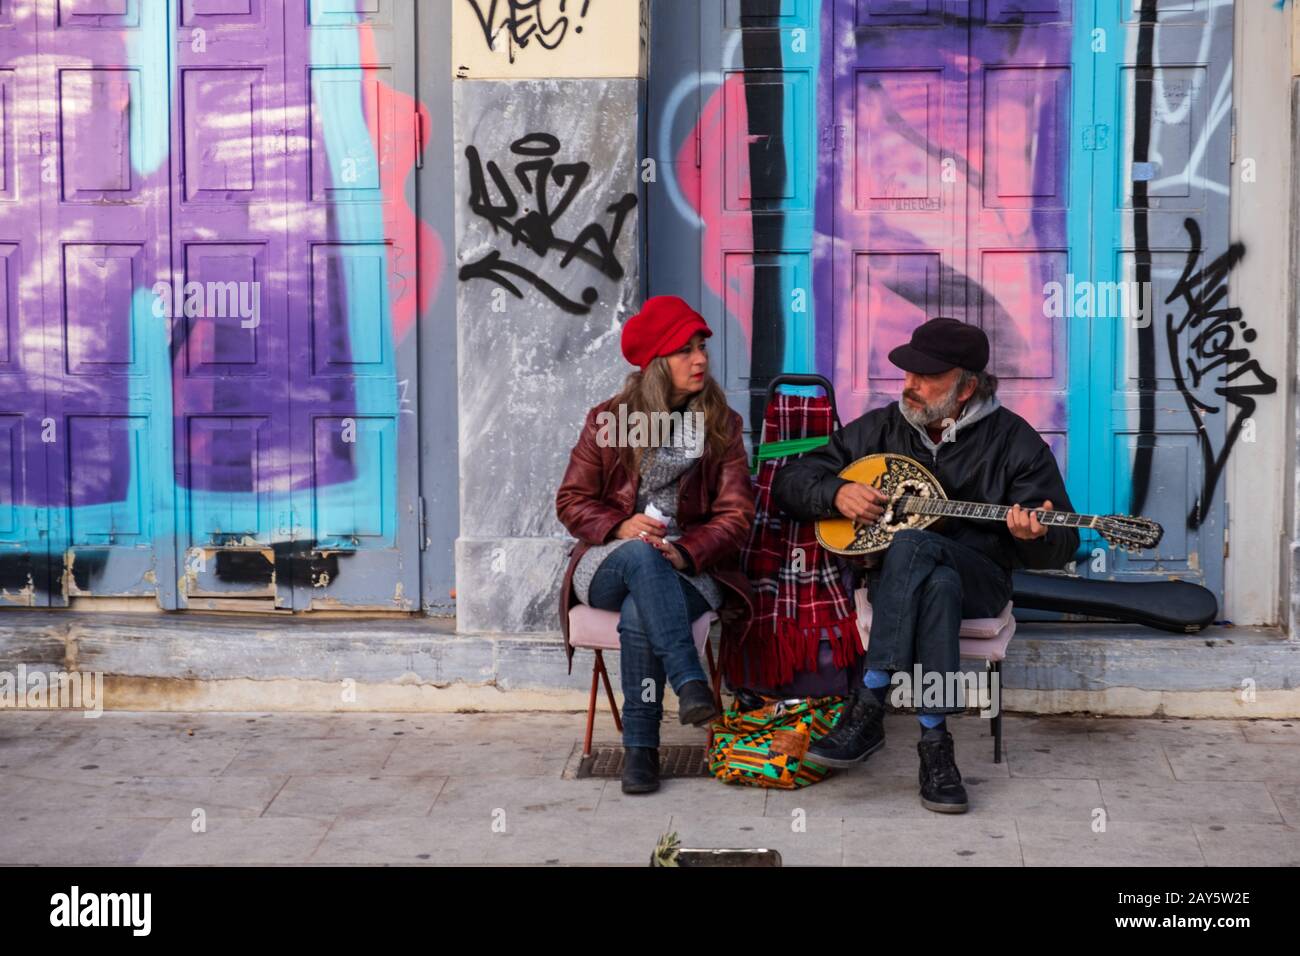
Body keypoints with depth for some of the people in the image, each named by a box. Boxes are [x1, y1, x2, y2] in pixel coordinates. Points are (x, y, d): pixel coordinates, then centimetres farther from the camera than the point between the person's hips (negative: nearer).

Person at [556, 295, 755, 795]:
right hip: (609, 563, 0)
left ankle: (641, 748, -23)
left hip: (688, 569, 0)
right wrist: (620, 527, -14)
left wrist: (685, 552, -17)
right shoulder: (607, 420, 7)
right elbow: (572, 500, 7)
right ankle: (689, 681, -44)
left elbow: (735, 514, 2)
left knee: (638, 617, -34)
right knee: (641, 554, -37)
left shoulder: (722, 425, 8)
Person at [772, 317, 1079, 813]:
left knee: (911, 543, -36)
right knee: (938, 586, -37)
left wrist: (1034, 537, -23)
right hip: (894, 574, 2)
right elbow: (790, 481, 13)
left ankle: (867, 708, -35)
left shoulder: (1012, 440, 2)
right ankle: (934, 741, -36)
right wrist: (836, 493, -8)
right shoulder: (881, 427, 10)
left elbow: (1061, 545, 1)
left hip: (979, 579, -1)